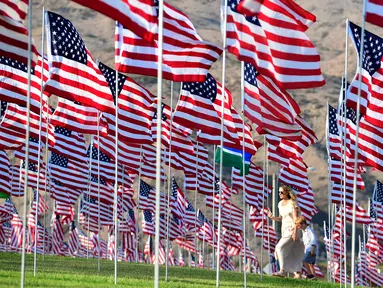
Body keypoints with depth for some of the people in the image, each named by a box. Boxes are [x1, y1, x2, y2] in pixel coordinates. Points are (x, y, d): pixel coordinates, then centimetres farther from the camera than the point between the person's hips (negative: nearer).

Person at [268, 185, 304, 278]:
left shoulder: (292, 203, -10)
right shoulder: (280, 204, 12)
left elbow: (296, 218, -14)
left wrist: (295, 231, -22)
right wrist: (272, 217, -2)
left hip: (292, 230, -8)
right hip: (285, 231, 8)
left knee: (280, 247, -20)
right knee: (291, 253, 7)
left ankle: (283, 271, -19)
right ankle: (297, 273, 11)